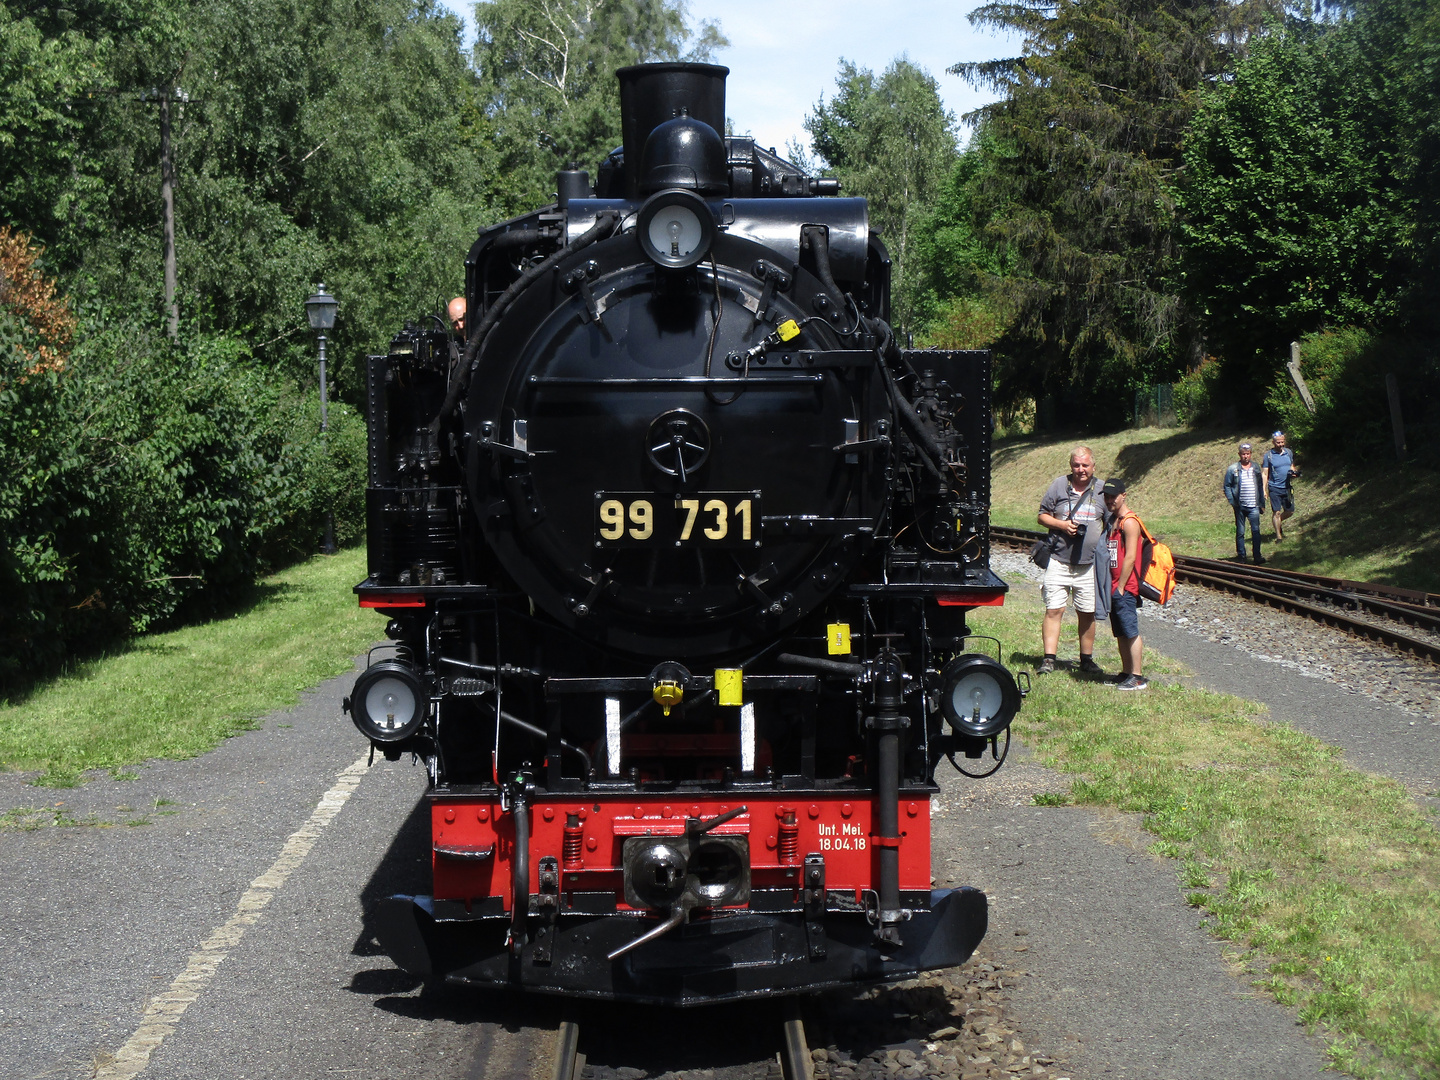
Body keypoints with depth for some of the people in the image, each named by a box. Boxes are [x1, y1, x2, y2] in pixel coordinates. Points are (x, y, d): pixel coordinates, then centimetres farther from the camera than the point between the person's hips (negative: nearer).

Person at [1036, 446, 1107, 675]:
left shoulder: (1102, 490, 8)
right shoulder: (1059, 486, 4)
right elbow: (1042, 516, 8)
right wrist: (1062, 525, -10)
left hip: (1089, 565, 1)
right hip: (1059, 560, -1)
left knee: (1087, 613, 8)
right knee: (1054, 610, -7)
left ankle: (1087, 660, 20)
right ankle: (1048, 660, -5)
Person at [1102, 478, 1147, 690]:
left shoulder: (1129, 522, -12)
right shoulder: (1111, 520, 16)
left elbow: (1130, 557, -17)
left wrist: (1120, 587, -16)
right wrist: (1109, 586, 14)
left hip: (1125, 588, -9)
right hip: (1113, 587, 9)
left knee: (1131, 632, -7)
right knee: (1120, 633, 11)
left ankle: (1137, 677, -5)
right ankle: (1126, 673, 17)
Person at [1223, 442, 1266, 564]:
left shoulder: (1256, 468, 10)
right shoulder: (1233, 469, -1)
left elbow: (1260, 485, 16)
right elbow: (1226, 486, 2)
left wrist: (1262, 503, 11)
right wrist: (1232, 501, -8)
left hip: (1254, 506, 2)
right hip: (1240, 507, -1)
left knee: (1256, 531, -6)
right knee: (1240, 532, 6)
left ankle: (1257, 557, -6)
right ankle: (1241, 557, 14)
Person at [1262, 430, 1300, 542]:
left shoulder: (1289, 453, 9)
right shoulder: (1268, 455, -4)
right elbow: (1265, 474, -3)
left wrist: (1294, 474, -3)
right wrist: (1264, 489, -10)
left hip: (1286, 487, 4)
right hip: (1274, 488, -4)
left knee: (1290, 511, 8)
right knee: (1276, 512, -5)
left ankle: (1279, 523, 36)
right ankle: (1278, 536, 4)